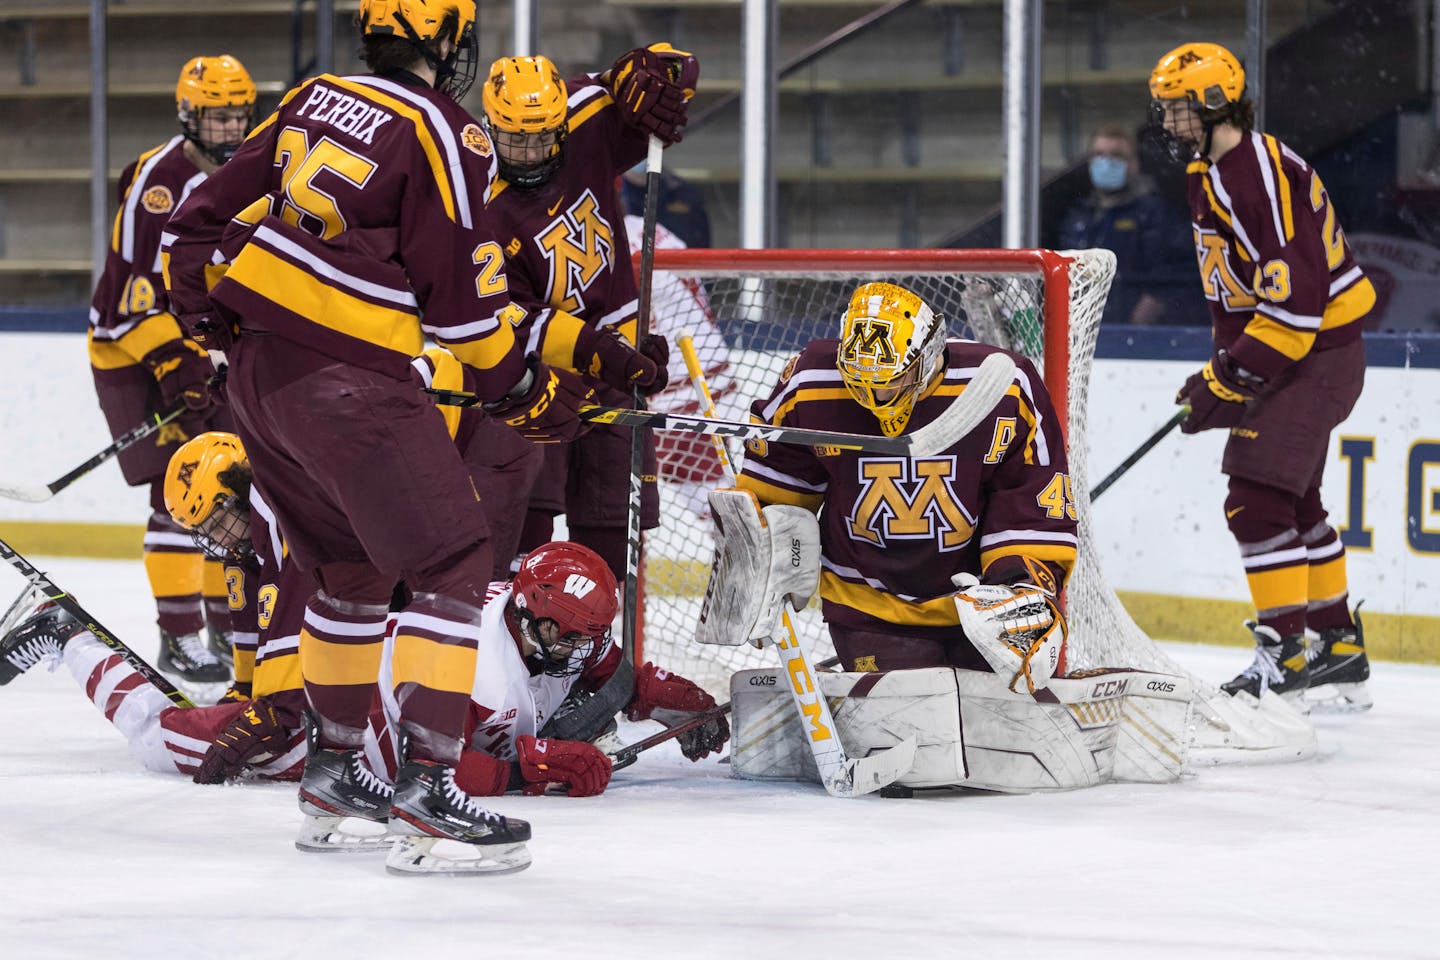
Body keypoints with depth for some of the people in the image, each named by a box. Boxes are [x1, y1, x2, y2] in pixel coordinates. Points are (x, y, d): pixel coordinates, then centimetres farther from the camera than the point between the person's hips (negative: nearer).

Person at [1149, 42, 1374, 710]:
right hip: (1277, 349, 11)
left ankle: (1285, 654, -12)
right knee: (1294, 504, 18)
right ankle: (1338, 646, 29)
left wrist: (1234, 379, -24)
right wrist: (1221, 367, 17)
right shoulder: (1209, 177, 12)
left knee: (1258, 499, -15)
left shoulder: (1264, 172, -22)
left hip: (1318, 351, -11)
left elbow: (1298, 291, -27)